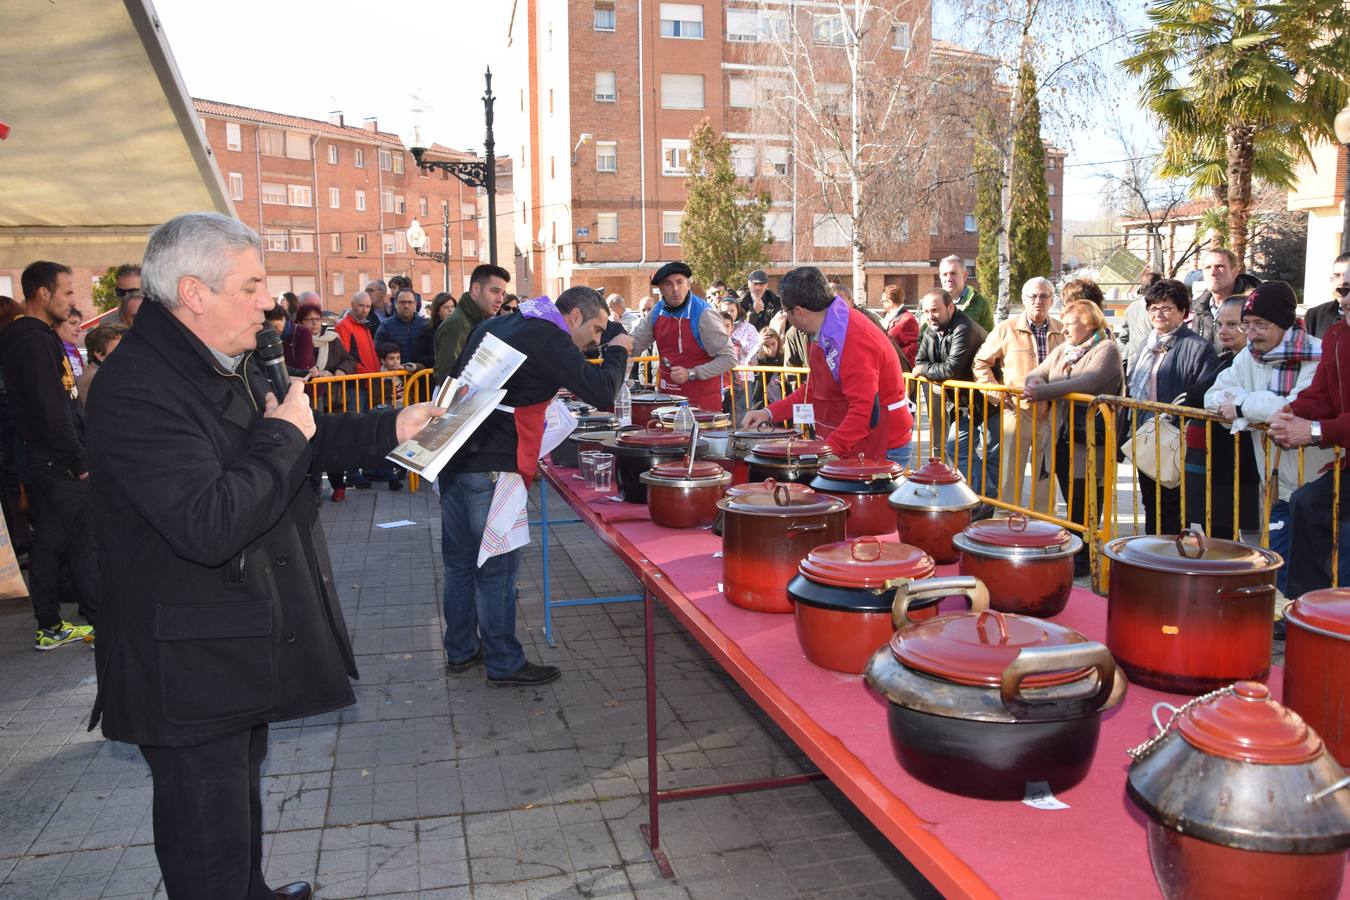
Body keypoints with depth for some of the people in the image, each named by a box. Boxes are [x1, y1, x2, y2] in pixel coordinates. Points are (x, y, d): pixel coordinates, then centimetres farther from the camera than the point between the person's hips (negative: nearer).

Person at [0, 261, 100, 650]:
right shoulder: (36, 341, -16)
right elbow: (53, 412, -21)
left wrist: (78, 454, 17)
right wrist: (81, 461, -16)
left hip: (42, 461, 10)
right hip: (57, 462, -10)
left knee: (48, 543, 13)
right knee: (84, 542, -3)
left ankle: (50, 627, 21)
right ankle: (100, 622, 4)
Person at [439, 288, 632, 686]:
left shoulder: (495, 325, 16)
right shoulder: (548, 338, -11)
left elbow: (456, 376, 22)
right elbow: (600, 392, -16)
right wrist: (617, 352, 0)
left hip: (453, 456, 9)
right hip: (490, 467, -9)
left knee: (460, 560, 17)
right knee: (497, 566, 2)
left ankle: (460, 651, 29)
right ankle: (504, 664, 12)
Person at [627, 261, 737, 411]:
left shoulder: (704, 314, -17)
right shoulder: (658, 312, 2)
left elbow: (729, 358, -17)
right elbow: (633, 343, 10)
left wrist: (691, 374, -22)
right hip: (666, 395, 6)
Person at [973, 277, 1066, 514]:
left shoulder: (1063, 332, 6)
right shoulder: (1006, 329, 1)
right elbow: (980, 363, 6)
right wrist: (994, 391, -5)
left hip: (1051, 414, 2)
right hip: (1016, 411, -2)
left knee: (1046, 476, 11)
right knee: (1010, 474, 2)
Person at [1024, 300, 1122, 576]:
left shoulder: (1106, 349, -5)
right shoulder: (1062, 350, 18)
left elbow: (1088, 382, -20)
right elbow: (1038, 372, 16)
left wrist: (1044, 392, -23)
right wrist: (1034, 382, -10)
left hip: (1088, 441, -7)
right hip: (1061, 437, 7)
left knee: (1084, 501, -2)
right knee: (1070, 499, 11)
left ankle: (1083, 558, 7)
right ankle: (1071, 550, 19)